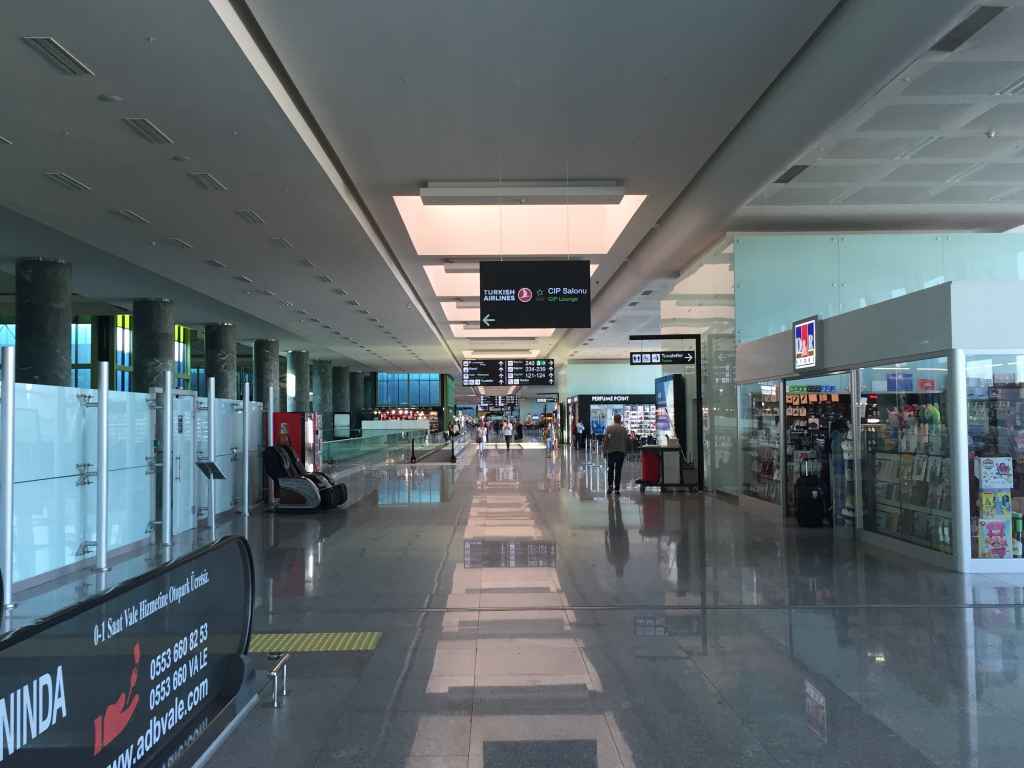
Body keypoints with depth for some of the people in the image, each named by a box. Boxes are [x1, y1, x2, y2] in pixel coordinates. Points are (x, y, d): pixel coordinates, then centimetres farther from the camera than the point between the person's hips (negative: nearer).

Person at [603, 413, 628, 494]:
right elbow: (625, 441, 2)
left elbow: (606, 440, -5)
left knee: (610, 469, 14)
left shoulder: (609, 428, -2)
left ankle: (610, 485, -1)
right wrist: (625, 452, 11)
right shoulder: (623, 428, 0)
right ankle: (616, 489, 3)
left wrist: (605, 451, 2)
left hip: (611, 451, 0)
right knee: (618, 470, 4)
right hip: (621, 451, 0)